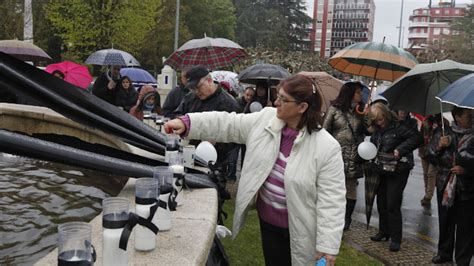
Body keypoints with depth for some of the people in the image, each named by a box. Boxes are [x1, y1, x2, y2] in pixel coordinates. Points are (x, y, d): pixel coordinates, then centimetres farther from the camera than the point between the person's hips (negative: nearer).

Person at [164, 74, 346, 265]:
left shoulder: (326, 147, -20)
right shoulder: (265, 120, -6)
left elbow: (331, 198, -20)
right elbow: (228, 124, -3)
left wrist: (328, 244, -21)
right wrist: (186, 123, -13)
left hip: (298, 229, -4)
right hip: (267, 220, 5)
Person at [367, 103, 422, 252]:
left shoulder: (398, 127, -14)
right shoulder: (376, 131, 7)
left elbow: (417, 138, -19)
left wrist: (400, 149, -28)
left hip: (397, 172, -7)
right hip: (382, 171, 7)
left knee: (392, 205, -5)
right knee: (381, 203, 14)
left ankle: (396, 239, 6)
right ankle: (383, 232, 31)